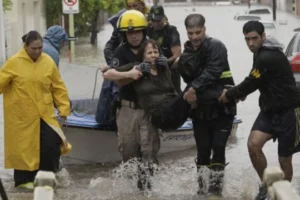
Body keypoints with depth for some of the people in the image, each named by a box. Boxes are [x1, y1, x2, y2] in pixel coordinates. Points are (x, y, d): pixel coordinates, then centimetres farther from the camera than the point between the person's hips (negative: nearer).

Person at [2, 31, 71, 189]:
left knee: (52, 144, 0)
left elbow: (58, 88, 5)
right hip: (22, 117, -3)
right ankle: (23, 180, 19)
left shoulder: (48, 62, 0)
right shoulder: (13, 63, -9)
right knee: (23, 147, 4)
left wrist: (63, 109, 4)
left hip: (45, 114, 3)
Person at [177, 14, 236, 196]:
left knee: (218, 147, -8)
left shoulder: (216, 46, -8)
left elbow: (213, 72, -20)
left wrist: (195, 88, -23)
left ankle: (216, 187, -2)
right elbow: (187, 75, -3)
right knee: (203, 150, 5)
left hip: (222, 107, -5)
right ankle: (203, 188, 14)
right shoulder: (188, 53, 12)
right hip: (200, 108, 5)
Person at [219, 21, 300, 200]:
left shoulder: (268, 58, -23)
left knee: (284, 159, 1)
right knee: (253, 144, -12)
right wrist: (241, 92, 3)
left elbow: (251, 83, -18)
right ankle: (266, 186, 7)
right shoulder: (261, 52, 8)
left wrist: (229, 95, -3)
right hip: (270, 110, 8)